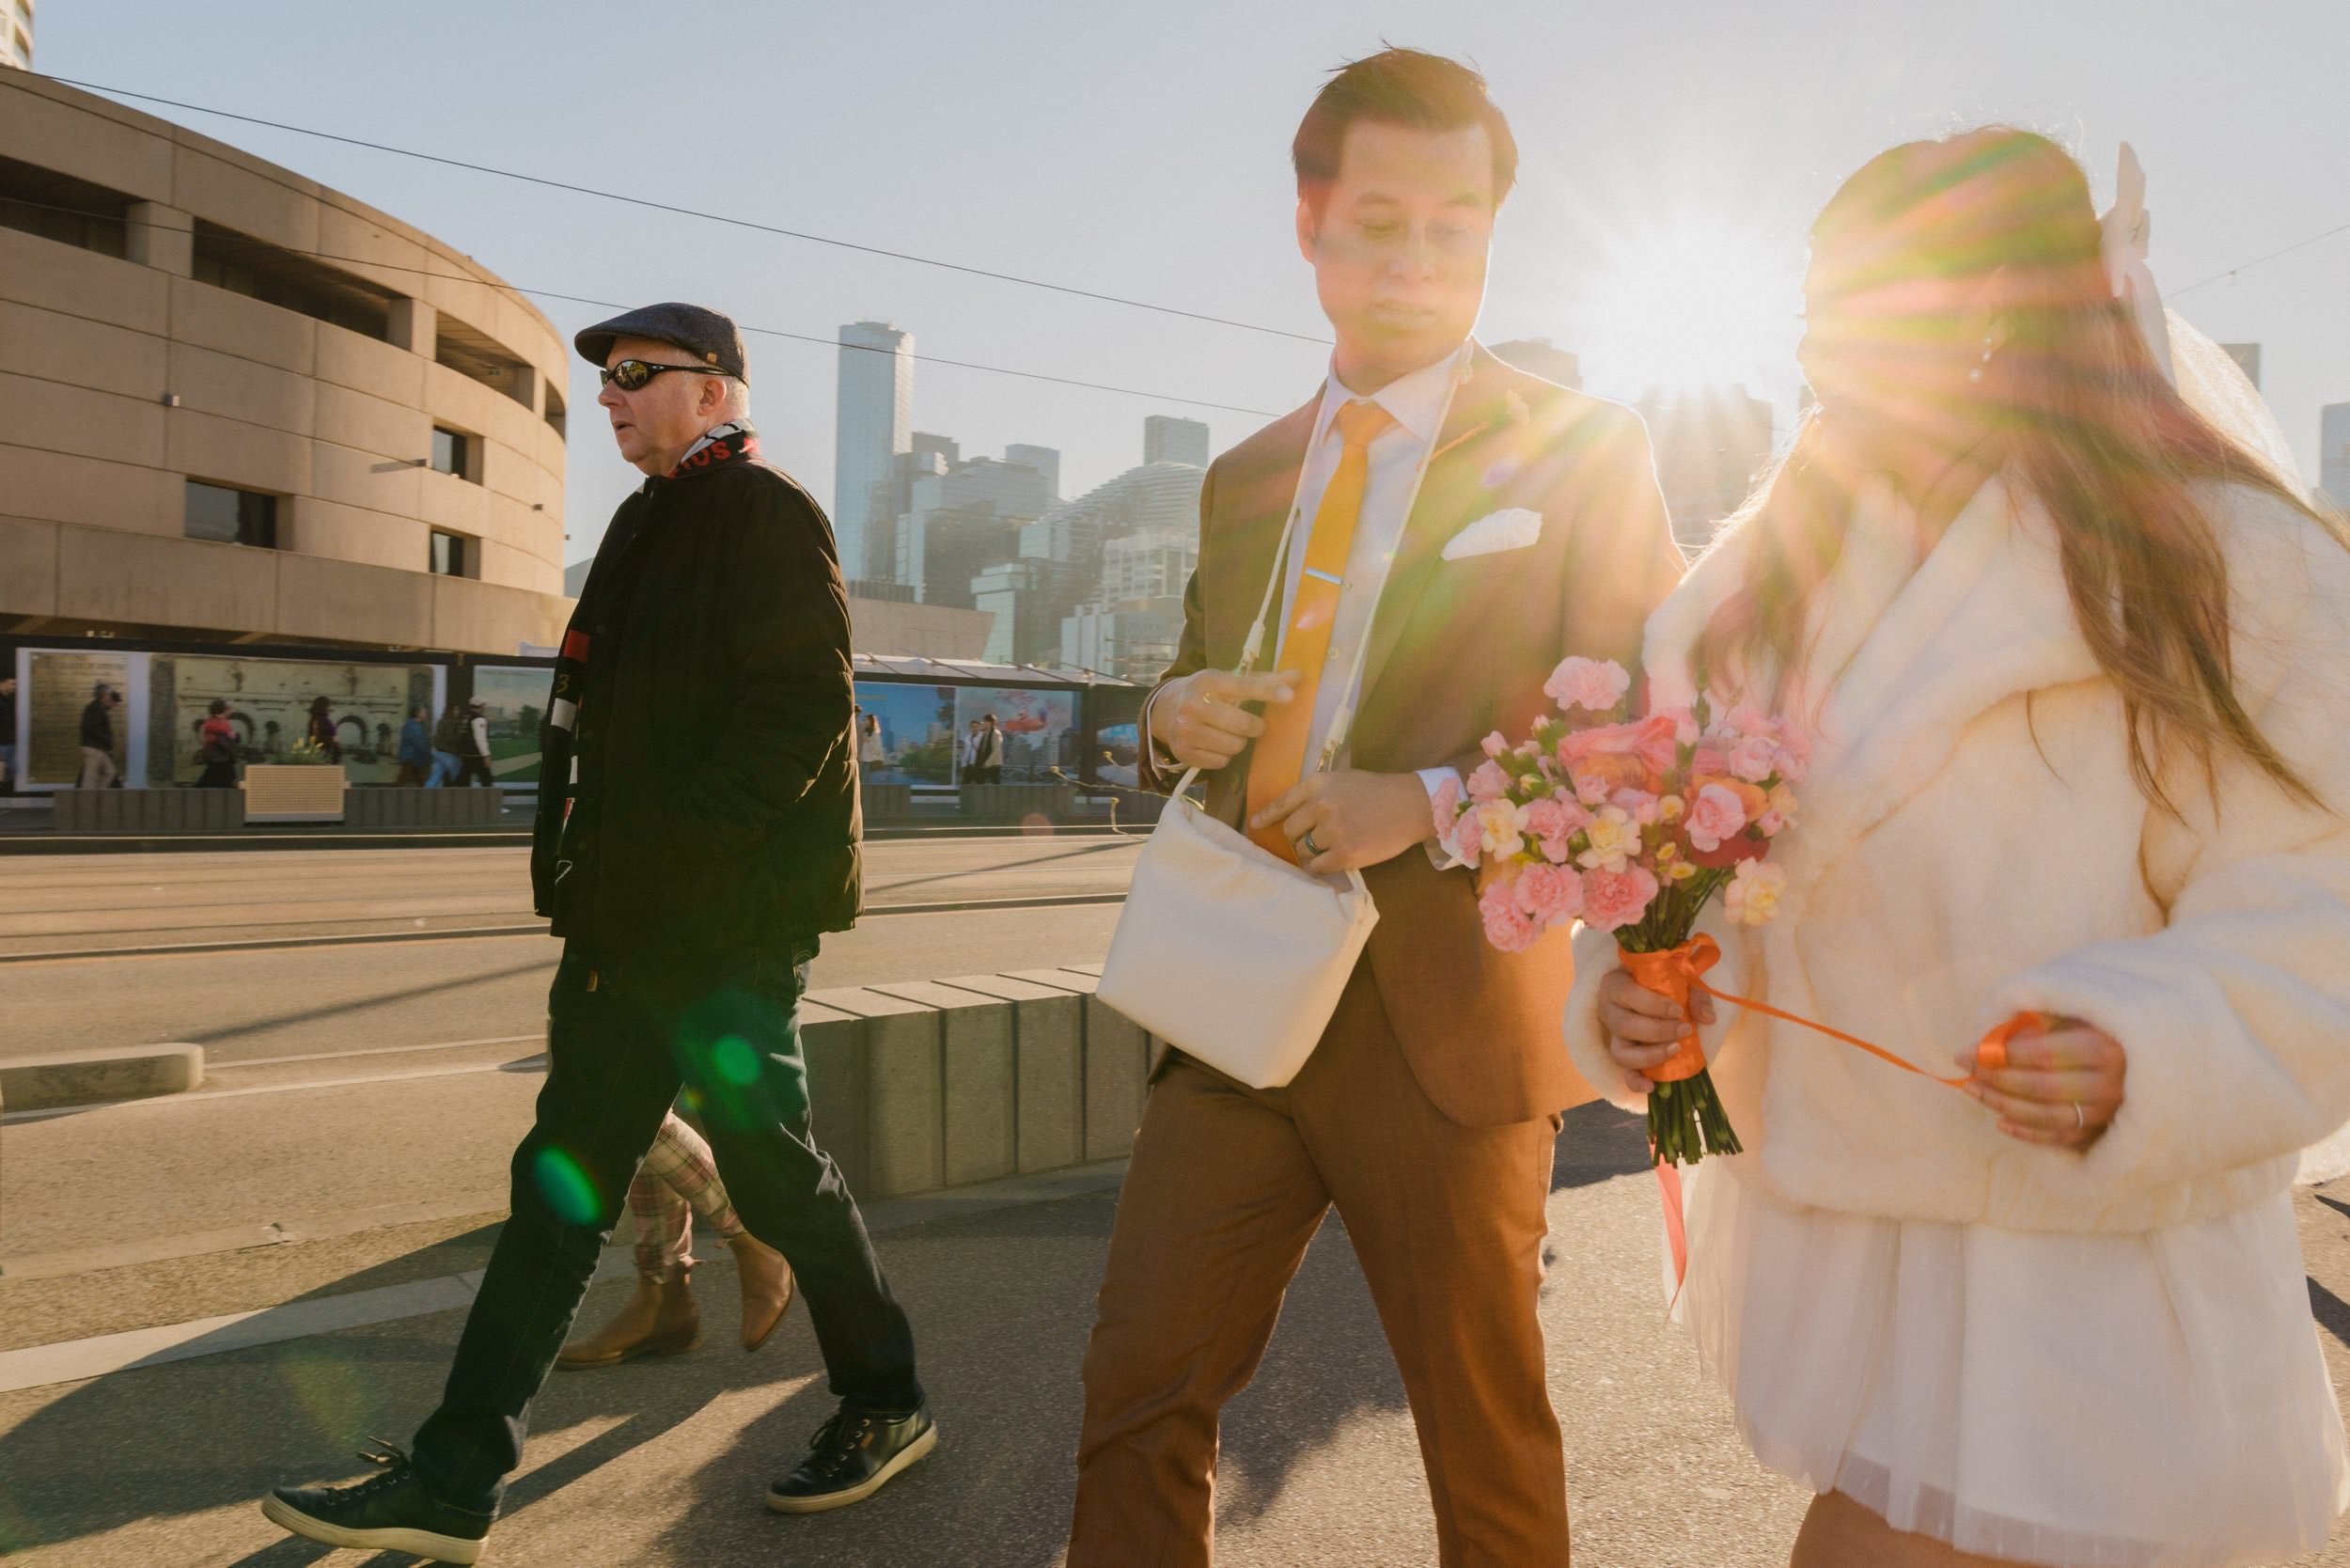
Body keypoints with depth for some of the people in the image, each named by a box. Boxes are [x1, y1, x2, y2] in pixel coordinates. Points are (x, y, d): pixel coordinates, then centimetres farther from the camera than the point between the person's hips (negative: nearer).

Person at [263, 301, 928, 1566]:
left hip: (726, 923, -9)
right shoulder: (651, 522, 19)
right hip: (628, 920, 9)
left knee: (775, 1169, 2)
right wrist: (589, 868, 13)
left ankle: (886, 1406, 24)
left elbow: (801, 710, -19)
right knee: (559, 1182, 10)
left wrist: (665, 864, -21)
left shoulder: (768, 515, -8)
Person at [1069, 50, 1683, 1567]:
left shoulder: (1578, 446, -1)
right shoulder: (1246, 474, 14)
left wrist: (1440, 797, -20)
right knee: (1138, 1399, 6)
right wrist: (1177, 714, -2)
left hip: (1443, 1020, -3)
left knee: (1487, 1441, 15)